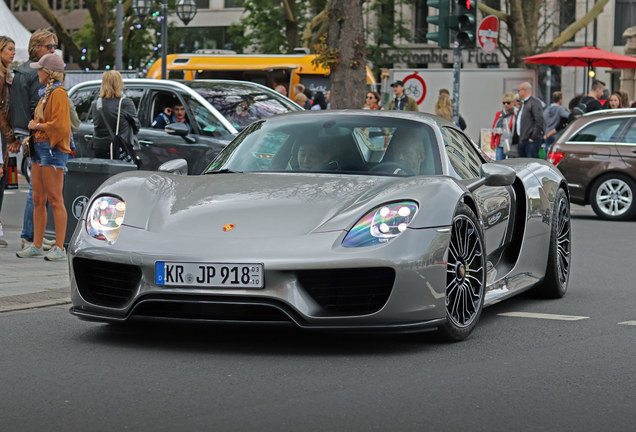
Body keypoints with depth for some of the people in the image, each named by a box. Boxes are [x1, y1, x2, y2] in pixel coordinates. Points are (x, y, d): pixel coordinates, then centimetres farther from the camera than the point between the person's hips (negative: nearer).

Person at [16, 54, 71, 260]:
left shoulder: (59, 94, -12)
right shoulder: (46, 93, 18)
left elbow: (59, 125, -20)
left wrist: (36, 126, -8)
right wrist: (31, 135, 11)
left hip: (53, 150, -10)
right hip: (39, 149, 10)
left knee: (55, 200, -7)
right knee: (38, 200, 10)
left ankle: (60, 248, -5)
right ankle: (36, 245, 15)